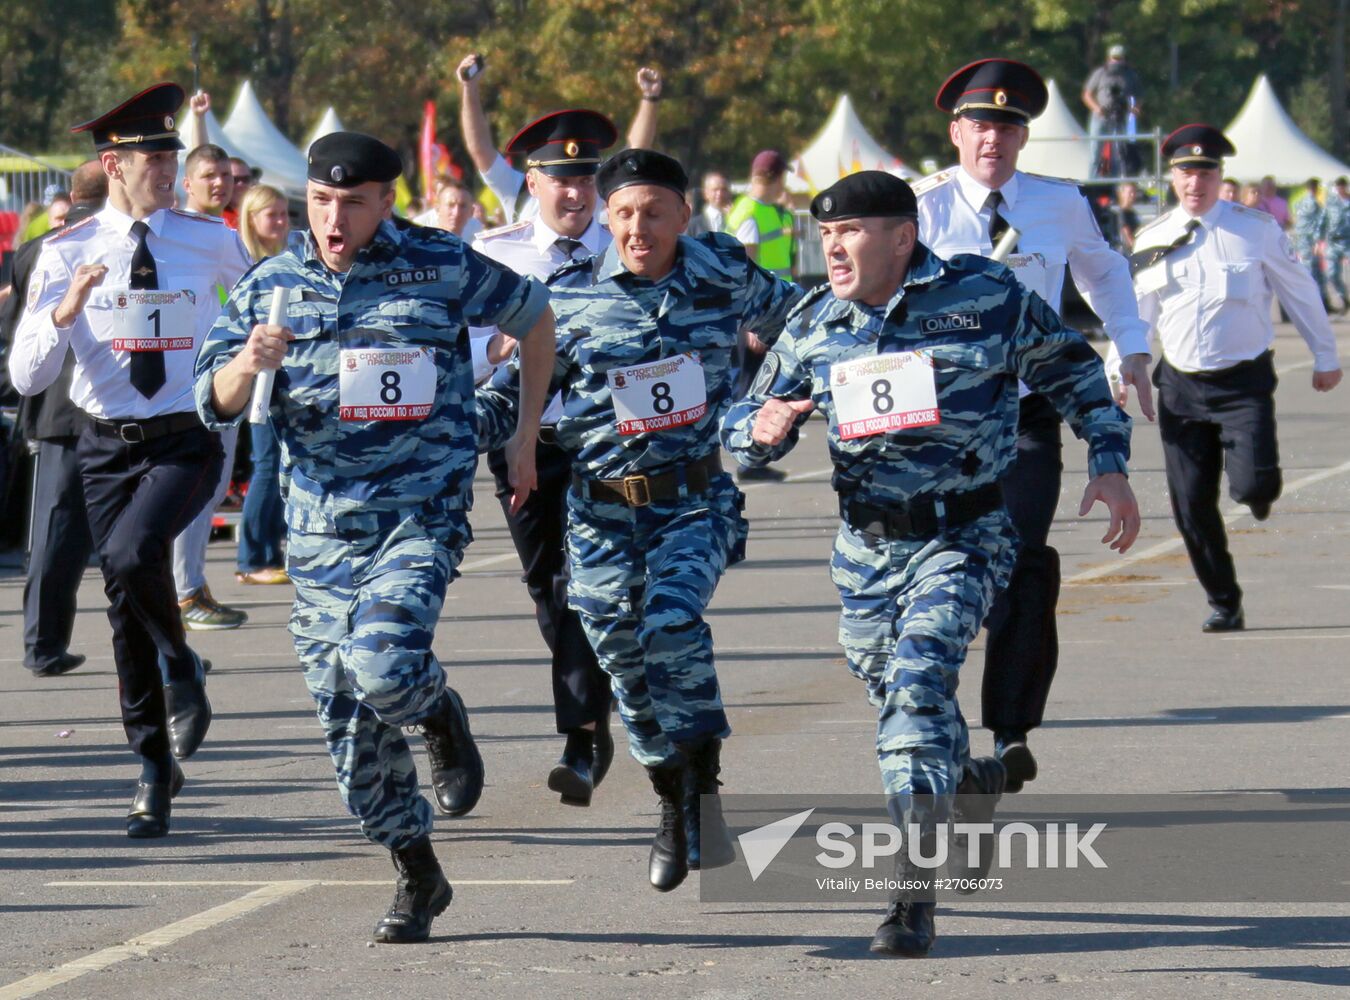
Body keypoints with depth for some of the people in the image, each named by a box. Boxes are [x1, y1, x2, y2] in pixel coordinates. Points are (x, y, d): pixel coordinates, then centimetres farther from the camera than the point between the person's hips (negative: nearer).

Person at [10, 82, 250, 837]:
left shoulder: (212, 243, 0)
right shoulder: (68, 254, -2)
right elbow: (28, 376, -6)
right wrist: (66, 311, -20)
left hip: (188, 440, -2)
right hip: (109, 444, 2)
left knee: (132, 554, -29)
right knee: (126, 607, 6)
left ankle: (182, 666, 1)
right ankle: (155, 773, 21)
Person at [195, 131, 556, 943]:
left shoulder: (441, 268, -3)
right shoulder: (272, 287, 5)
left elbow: (535, 319, 13)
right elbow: (216, 404, 3)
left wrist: (525, 435, 14)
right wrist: (249, 364, -20)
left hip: (420, 515, -4)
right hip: (321, 526, 4)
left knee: (383, 665, -27)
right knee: (346, 718, 4)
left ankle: (441, 712, 9)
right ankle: (418, 877, 19)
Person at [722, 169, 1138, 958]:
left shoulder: (987, 297, -7)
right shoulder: (815, 324, 2)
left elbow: (1075, 372, 7)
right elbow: (749, 424, 10)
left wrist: (1109, 463, -1)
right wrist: (759, 429, -14)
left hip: (963, 539, -5)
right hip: (866, 546, 5)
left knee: (919, 680, -23)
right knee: (894, 696, 13)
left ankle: (915, 894, -25)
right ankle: (970, 781, 47)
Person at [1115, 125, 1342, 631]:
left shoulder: (1257, 229, -2)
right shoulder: (1154, 240, 5)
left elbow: (1300, 293, 8)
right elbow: (1134, 310, 12)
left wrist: (1326, 357, 15)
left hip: (1244, 381, -3)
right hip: (1180, 385, 3)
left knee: (1252, 484, -20)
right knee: (1192, 504, -1)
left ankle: (1258, 492, 20)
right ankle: (1224, 603, 15)